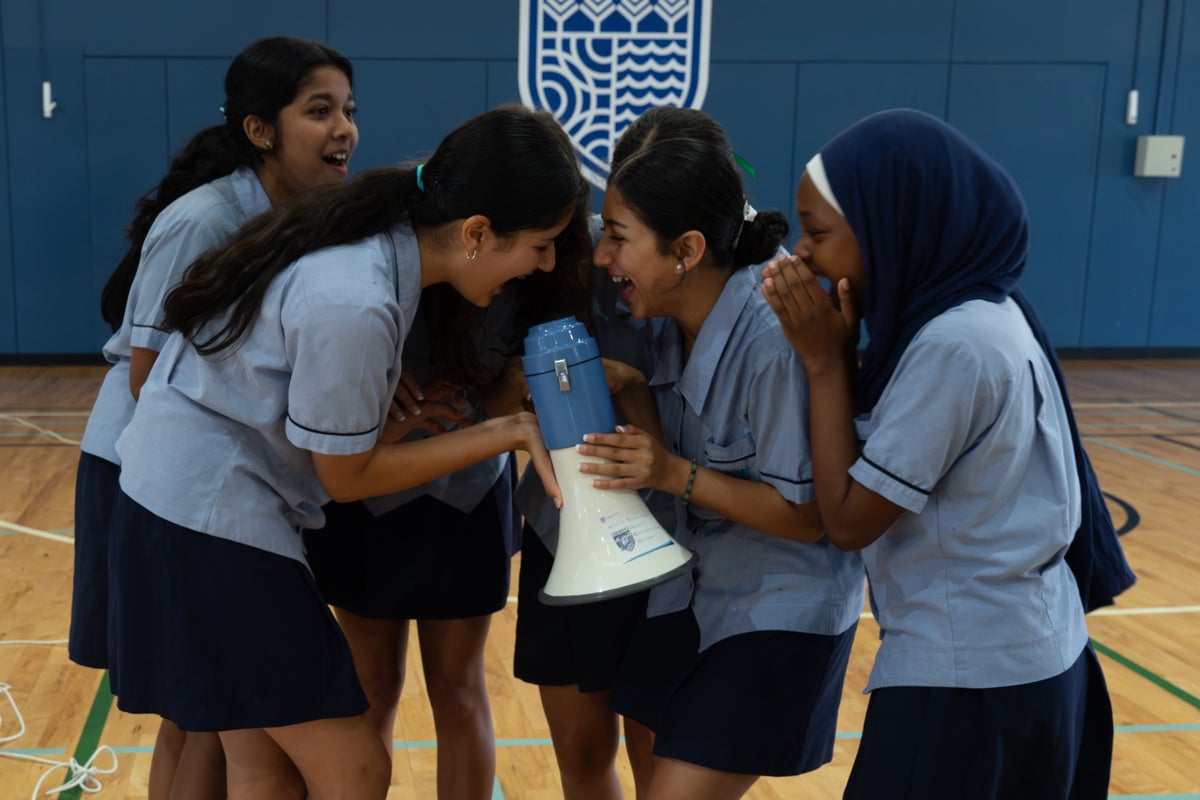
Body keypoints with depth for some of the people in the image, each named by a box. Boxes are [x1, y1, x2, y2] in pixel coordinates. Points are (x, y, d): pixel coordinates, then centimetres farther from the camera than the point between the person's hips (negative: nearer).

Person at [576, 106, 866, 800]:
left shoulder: (773, 340, -28)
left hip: (782, 614, -7)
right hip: (697, 596, 8)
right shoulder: (679, 323, -4)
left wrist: (676, 475, -27)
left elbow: (808, 515, -22)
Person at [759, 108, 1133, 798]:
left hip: (973, 675, -9)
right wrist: (839, 349, -4)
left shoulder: (954, 345, -25)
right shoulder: (974, 312, 4)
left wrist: (825, 360, -15)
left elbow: (849, 518, -19)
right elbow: (873, 461, 9)